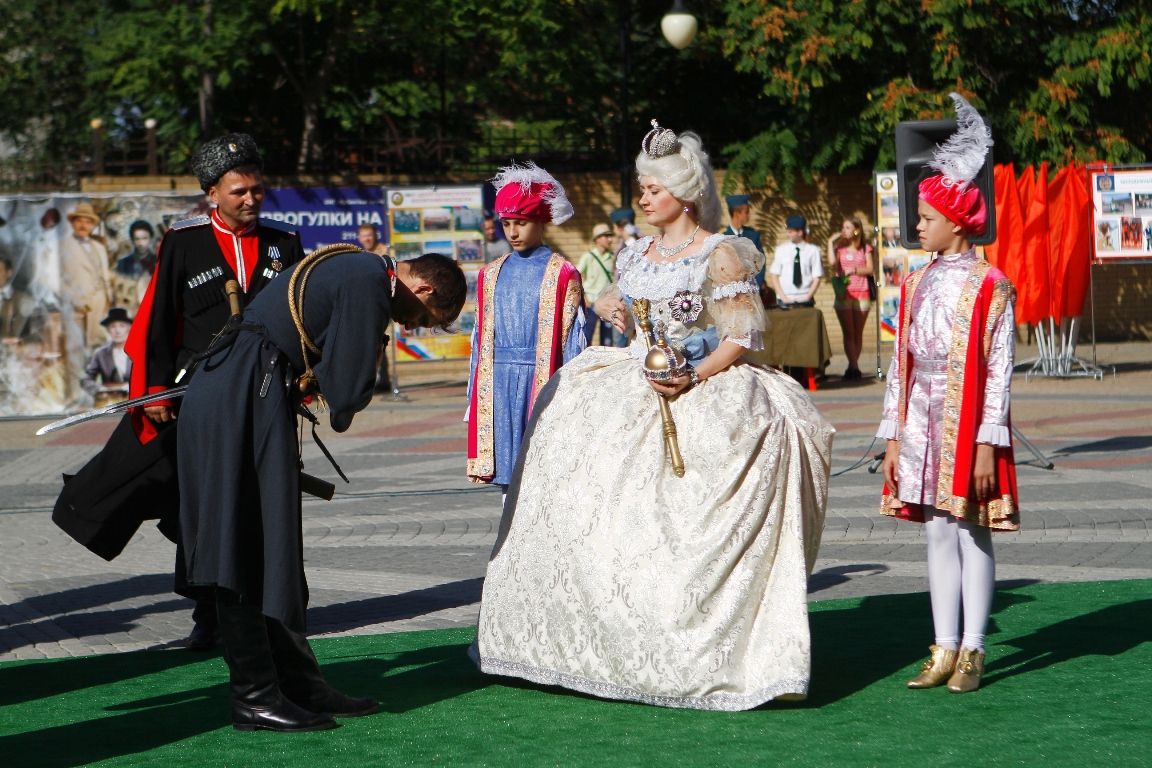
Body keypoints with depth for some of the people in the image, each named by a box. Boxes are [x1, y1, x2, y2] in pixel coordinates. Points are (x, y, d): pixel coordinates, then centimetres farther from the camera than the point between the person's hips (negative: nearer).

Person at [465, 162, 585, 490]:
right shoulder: (490, 276, 13)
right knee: (508, 483, 6)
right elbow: (481, 344, 14)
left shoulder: (562, 274, -2)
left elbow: (573, 345, -3)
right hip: (499, 391, 4)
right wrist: (474, 406, 11)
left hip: (543, 385, -4)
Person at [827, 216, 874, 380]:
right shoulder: (839, 248, 8)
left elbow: (870, 269, 3)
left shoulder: (865, 248, 10)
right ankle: (854, 367, -8)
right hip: (843, 294, -1)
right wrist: (830, 242, -7)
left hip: (861, 294, 1)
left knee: (858, 332, 4)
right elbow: (831, 263, -10)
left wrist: (854, 270, -9)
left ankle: (852, 367, 12)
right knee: (848, 332, -6)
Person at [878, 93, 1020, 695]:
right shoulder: (917, 285, 10)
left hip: (968, 422, -6)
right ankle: (945, 650, 13)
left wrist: (987, 443, -14)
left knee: (971, 533, -1)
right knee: (937, 533, 8)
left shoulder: (990, 286, -7)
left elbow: (999, 371, -9)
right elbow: (900, 364, 11)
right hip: (922, 422, 6)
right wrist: (893, 437, 8)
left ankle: (972, 652, 6)